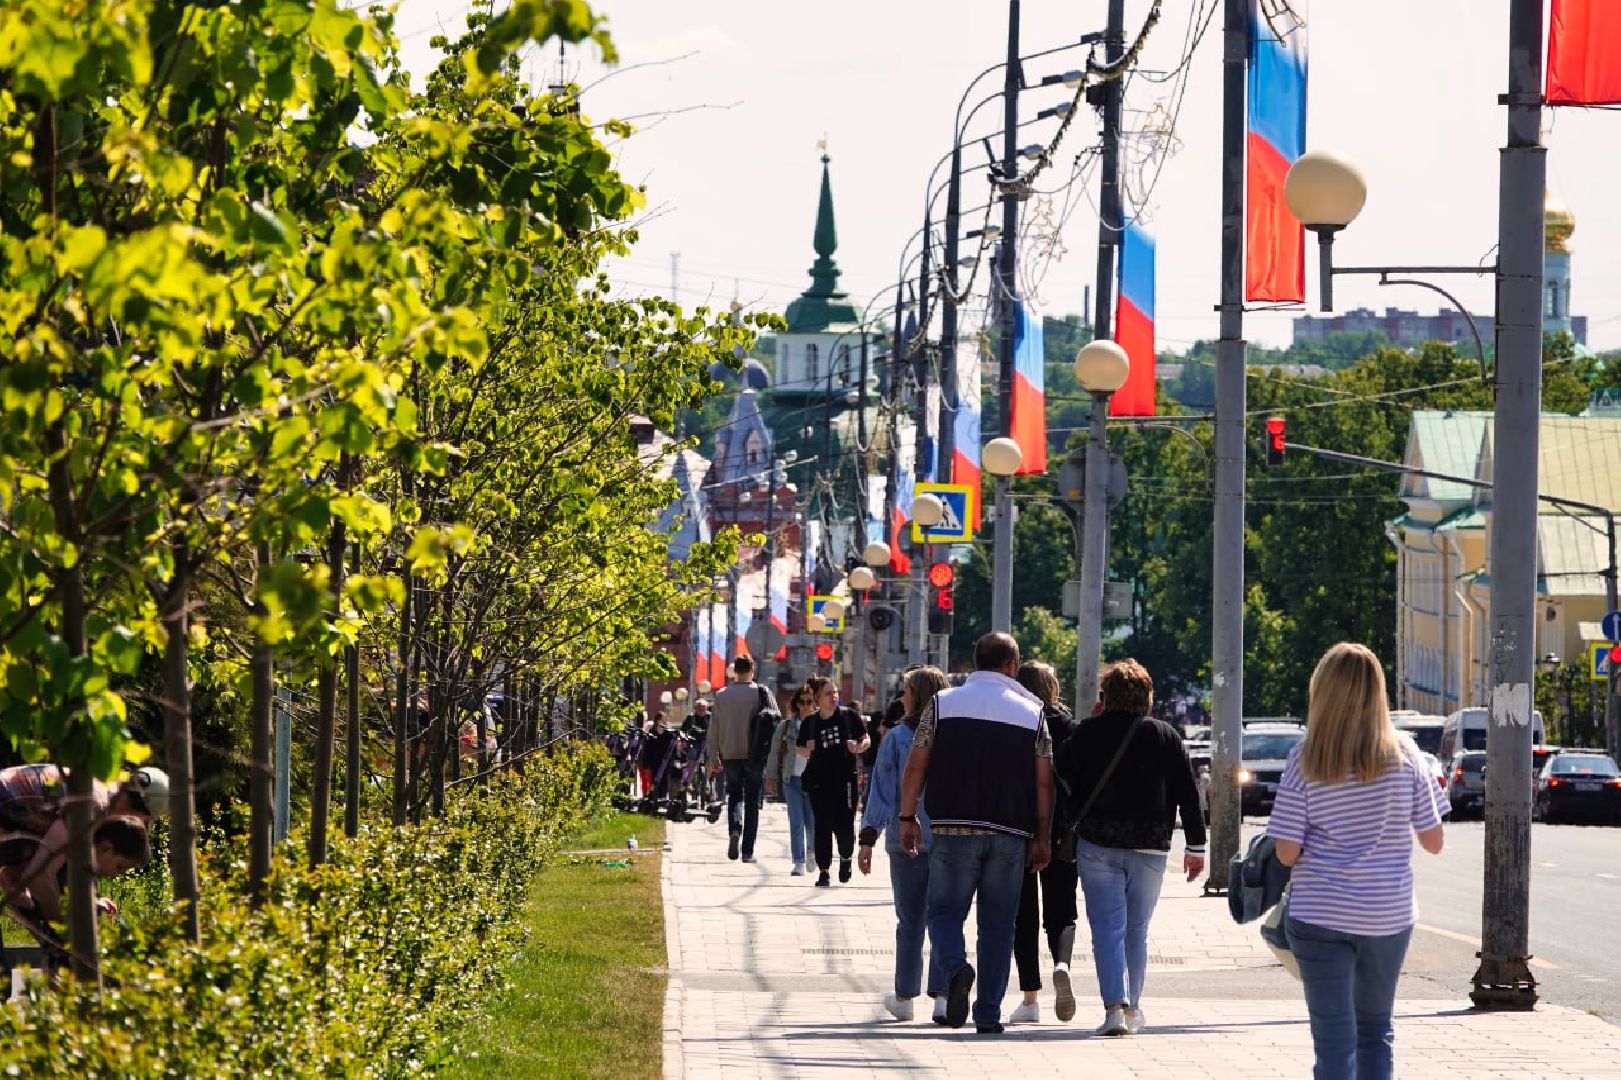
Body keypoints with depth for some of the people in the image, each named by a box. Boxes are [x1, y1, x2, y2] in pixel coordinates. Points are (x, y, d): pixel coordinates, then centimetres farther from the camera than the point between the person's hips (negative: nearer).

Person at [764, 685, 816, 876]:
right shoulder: (786, 726, 5)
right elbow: (775, 752, 11)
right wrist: (771, 777, 8)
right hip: (792, 779, 1)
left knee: (813, 822, 0)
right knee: (796, 822, -2)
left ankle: (813, 850, 29)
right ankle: (799, 862, 2)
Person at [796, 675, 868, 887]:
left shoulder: (849, 715, -1)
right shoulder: (809, 722, 3)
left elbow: (866, 740, 7)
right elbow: (801, 751, 12)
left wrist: (858, 747, -15)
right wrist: (808, 750, -11)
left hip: (845, 779, -1)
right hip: (819, 780, 1)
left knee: (845, 825, -2)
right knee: (823, 825, -1)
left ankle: (846, 858, 27)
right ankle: (823, 871, 6)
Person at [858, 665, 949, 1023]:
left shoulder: (897, 738, -5)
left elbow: (882, 792, -5)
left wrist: (868, 840, -1)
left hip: (907, 841, -1)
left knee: (910, 922, 9)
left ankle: (904, 996, 17)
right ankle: (942, 995, -7)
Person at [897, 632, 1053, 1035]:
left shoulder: (943, 703, 3)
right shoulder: (1032, 712, 5)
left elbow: (916, 766, 3)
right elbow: (1044, 782, 3)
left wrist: (907, 818, 11)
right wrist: (1042, 839, 8)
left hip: (954, 830, -1)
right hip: (1010, 835, 1)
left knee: (944, 910, 8)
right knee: (998, 923, 7)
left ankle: (956, 966, -23)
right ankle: (989, 1014, 5)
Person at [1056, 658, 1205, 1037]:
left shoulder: (1088, 732, -2)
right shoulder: (1166, 736, 4)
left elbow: (1063, 782, 1)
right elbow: (1188, 794, 5)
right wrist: (1195, 847, 9)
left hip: (1097, 845, -2)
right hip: (1150, 848, 2)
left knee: (1107, 929, -4)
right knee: (1136, 930, 14)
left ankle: (1115, 1006, -18)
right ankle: (1131, 1008, 22)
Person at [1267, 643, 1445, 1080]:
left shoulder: (1305, 760, -8)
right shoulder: (1403, 756, -4)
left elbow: (1287, 852, -9)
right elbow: (1434, 842, 0)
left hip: (1320, 916, -2)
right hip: (1388, 914, 2)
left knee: (1334, 1040, 1)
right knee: (1376, 1031, 19)